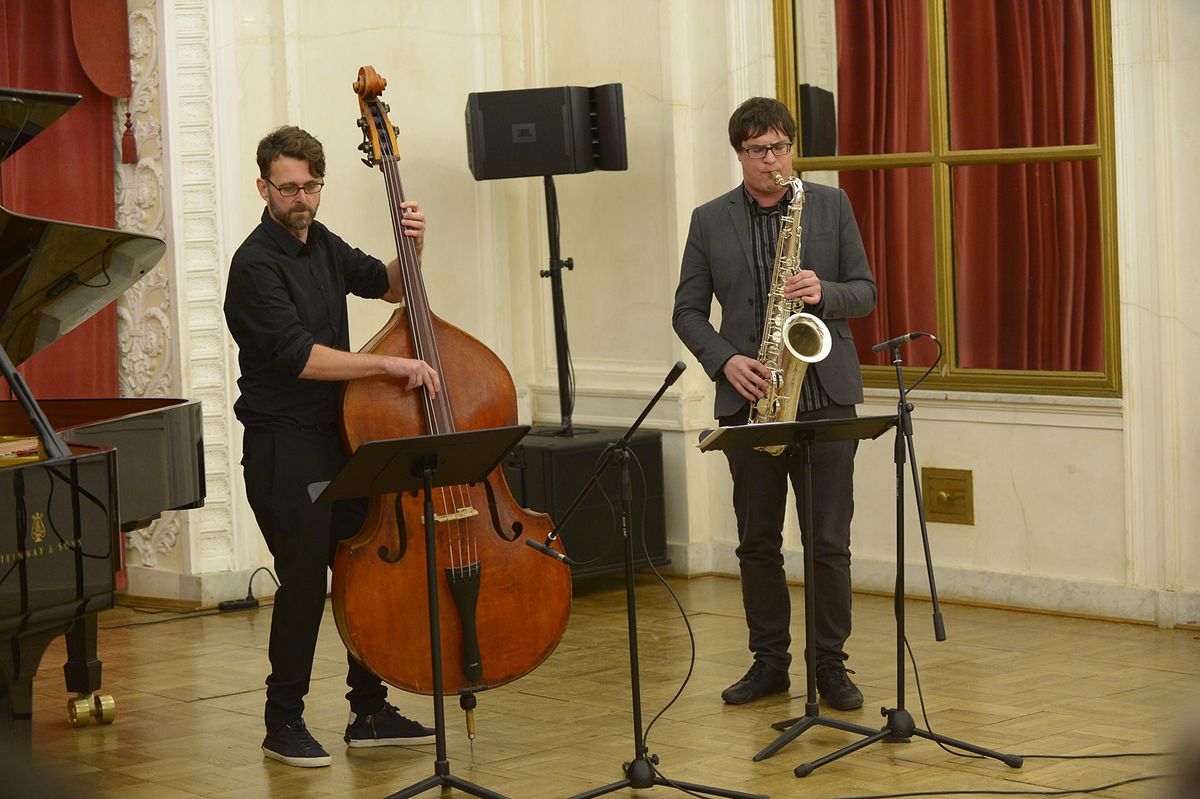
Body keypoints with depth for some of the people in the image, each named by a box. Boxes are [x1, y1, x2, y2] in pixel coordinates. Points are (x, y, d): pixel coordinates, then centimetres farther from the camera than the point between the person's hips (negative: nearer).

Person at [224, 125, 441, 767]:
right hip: (285, 448, -8)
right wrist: (389, 364, -26)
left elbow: (389, 287, 24)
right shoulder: (257, 264, -14)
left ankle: (370, 712, 20)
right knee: (305, 579, -7)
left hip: (339, 437, 8)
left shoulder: (323, 245, 11)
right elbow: (298, 356, -23)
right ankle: (283, 722, 6)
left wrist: (410, 249, 3)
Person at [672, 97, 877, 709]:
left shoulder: (831, 205, 6)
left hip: (824, 393, -1)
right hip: (749, 398, 1)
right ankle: (769, 661, 17)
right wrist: (725, 360, -10)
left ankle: (830, 664, 8)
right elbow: (687, 310, 7)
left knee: (828, 541, -1)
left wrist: (823, 292, -15)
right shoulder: (709, 220, 7)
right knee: (757, 541, 7)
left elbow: (864, 291, 6)